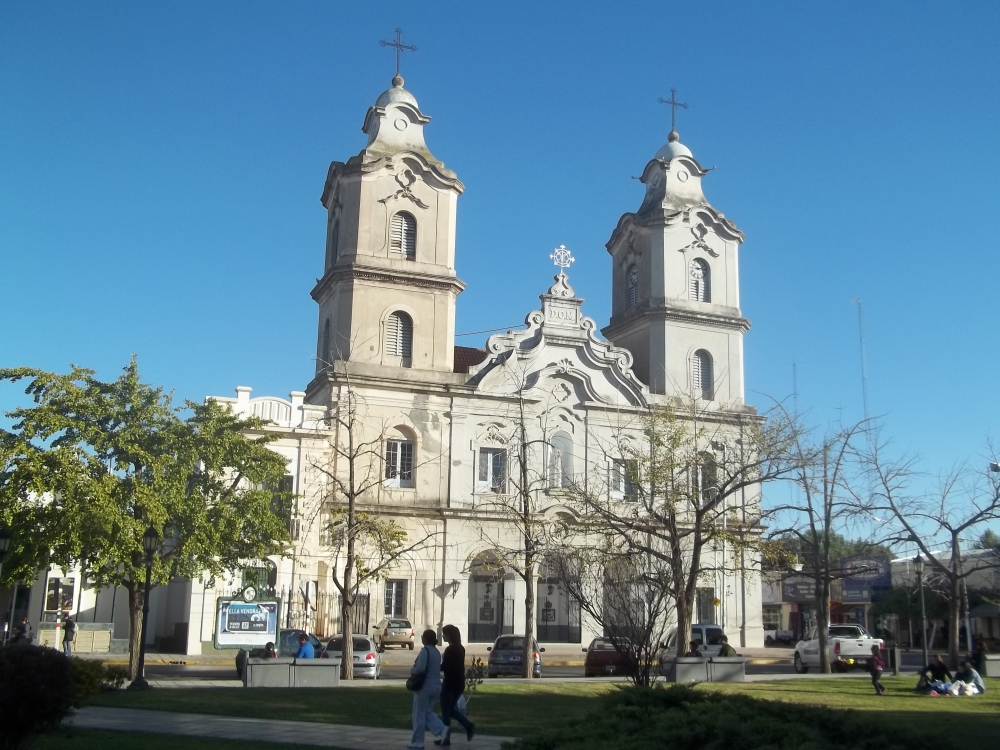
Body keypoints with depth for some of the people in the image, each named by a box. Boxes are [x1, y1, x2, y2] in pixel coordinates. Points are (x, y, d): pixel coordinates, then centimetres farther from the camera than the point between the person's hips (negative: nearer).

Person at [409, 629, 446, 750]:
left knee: (419, 714, 4)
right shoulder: (436, 652, 11)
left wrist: (412, 671, -8)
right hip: (436, 685, 8)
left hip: (425, 686, -8)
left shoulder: (425, 651, -16)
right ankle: (441, 730, 0)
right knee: (428, 711, 20)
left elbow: (420, 668, -28)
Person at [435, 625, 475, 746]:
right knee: (450, 709, 19)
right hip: (459, 683, 8)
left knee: (445, 711, 4)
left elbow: (444, 667, -15)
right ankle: (469, 725, 6)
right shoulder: (461, 648, 9)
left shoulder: (449, 650, -17)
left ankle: (446, 738, 8)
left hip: (450, 684, -8)